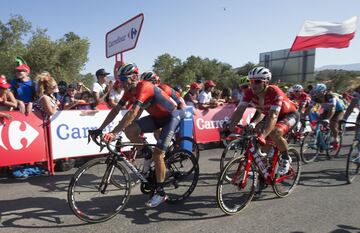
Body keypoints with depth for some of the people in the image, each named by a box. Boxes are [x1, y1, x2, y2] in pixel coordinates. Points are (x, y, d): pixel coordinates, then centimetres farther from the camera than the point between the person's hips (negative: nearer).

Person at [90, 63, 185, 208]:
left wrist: (114, 133, -43)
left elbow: (133, 113, -39)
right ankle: (150, 156, 9)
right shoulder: (129, 91, -4)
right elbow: (115, 110, -3)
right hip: (157, 116, 8)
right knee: (129, 130, -12)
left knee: (157, 154, -15)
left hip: (172, 116, -7)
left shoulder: (144, 87, -29)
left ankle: (160, 193, 1)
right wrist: (99, 129, -8)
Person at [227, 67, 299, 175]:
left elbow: (273, 116, -44)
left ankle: (285, 158, -4)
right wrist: (229, 128, -39)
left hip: (289, 115, -6)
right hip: (269, 115, 6)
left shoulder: (275, 92, -34)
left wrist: (263, 135, -56)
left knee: (274, 133, -33)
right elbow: (239, 111, -25)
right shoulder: (249, 93, -19)